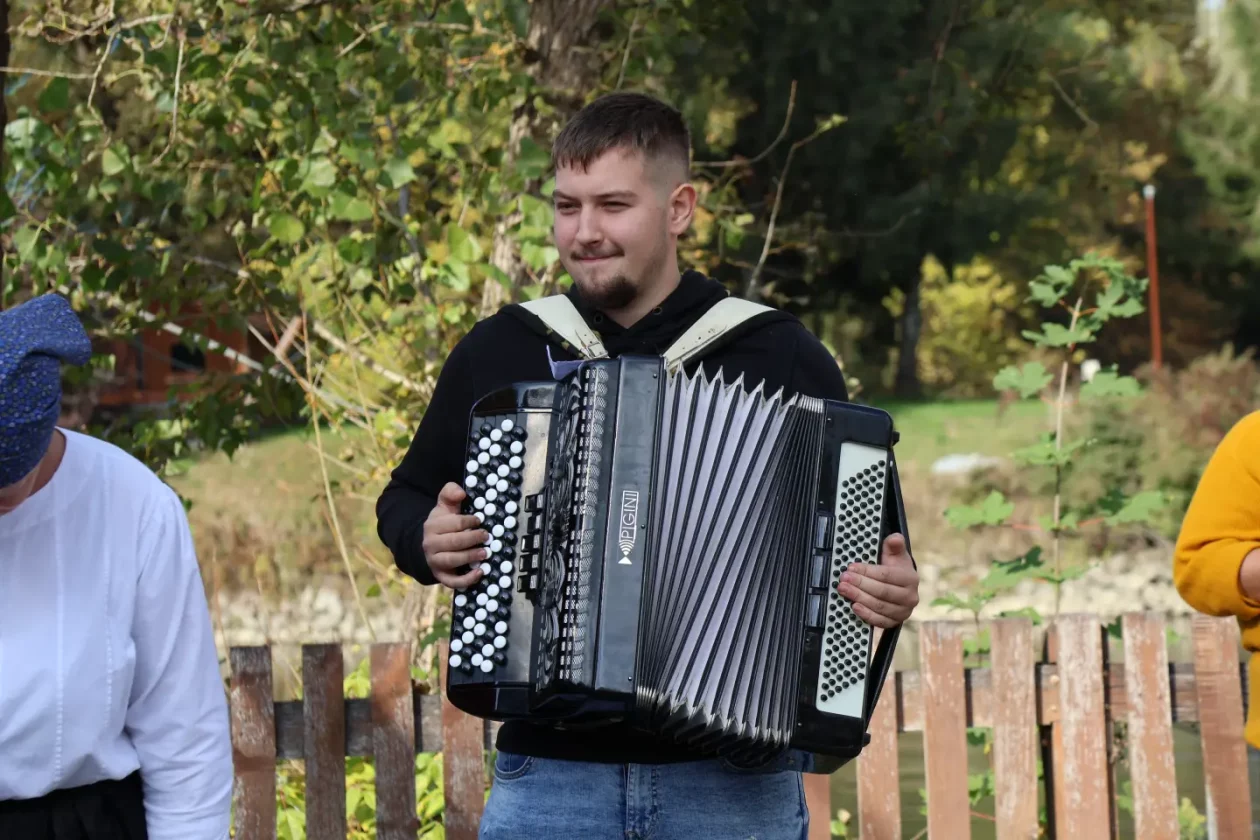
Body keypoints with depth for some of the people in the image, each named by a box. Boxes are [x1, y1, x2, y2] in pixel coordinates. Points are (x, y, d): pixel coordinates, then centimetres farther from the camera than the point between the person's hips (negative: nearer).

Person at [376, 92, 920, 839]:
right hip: (548, 776, 1)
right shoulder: (499, 352, 6)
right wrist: (428, 540, -3)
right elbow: (407, 499, 19)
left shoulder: (778, 355, 1)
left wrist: (892, 587, -13)